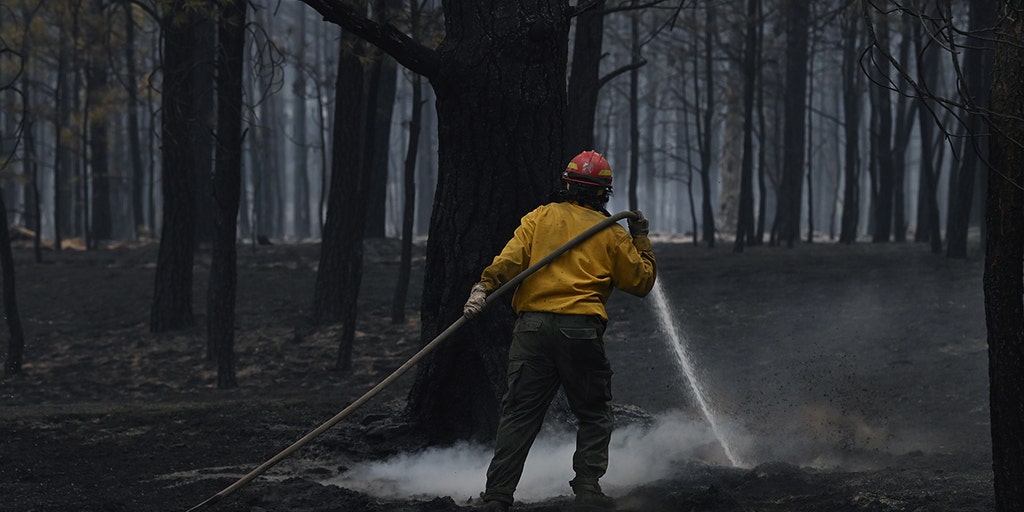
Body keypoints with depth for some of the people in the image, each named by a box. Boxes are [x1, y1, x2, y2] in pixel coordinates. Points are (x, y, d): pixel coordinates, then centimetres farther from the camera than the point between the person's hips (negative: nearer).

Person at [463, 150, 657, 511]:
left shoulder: (539, 218, 9)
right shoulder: (611, 233, 8)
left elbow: (510, 258, -7)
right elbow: (641, 281, 16)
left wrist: (484, 287, -15)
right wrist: (641, 241, 27)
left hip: (532, 328, 1)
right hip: (581, 331, -1)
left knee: (519, 414, 3)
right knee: (594, 414, 14)